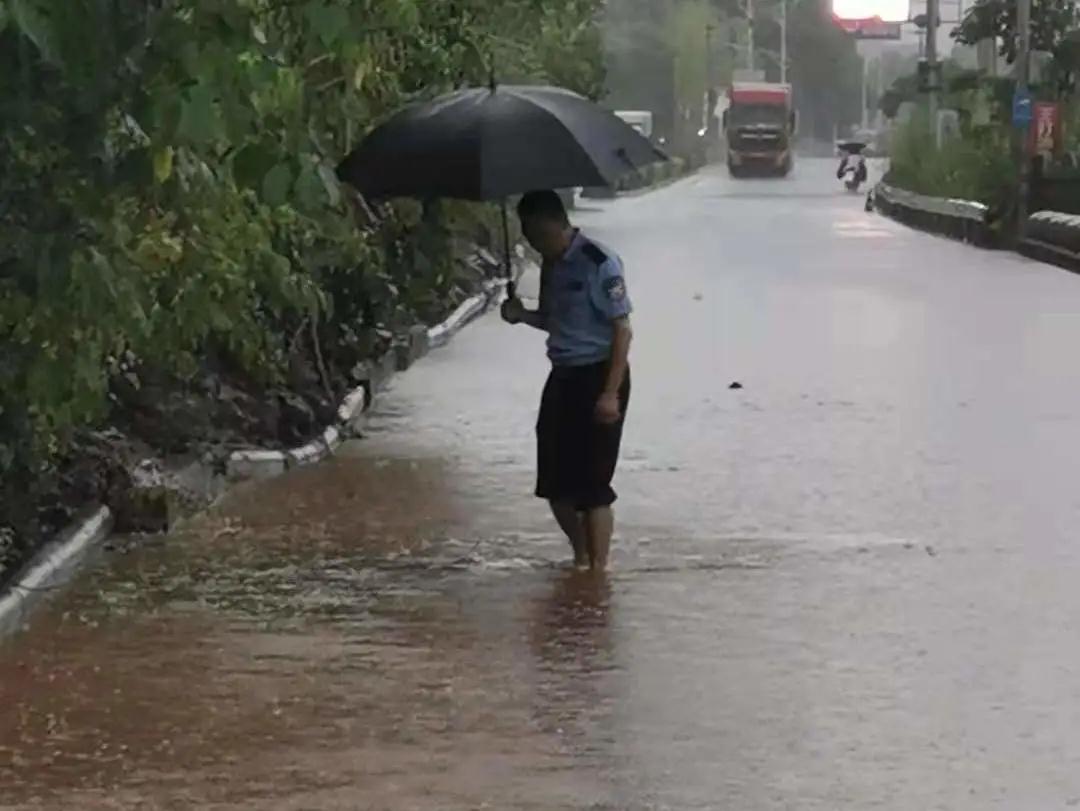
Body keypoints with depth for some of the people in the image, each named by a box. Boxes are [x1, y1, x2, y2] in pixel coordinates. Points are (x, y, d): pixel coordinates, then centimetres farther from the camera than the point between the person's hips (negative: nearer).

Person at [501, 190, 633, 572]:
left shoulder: (598, 263, -15)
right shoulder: (552, 265, 10)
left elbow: (622, 330, -16)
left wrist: (611, 393, -20)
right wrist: (523, 315, 1)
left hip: (598, 376, -8)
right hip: (562, 376, 8)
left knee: (591, 484, -6)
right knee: (554, 481, 10)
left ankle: (597, 568, 3)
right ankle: (581, 559, 27)